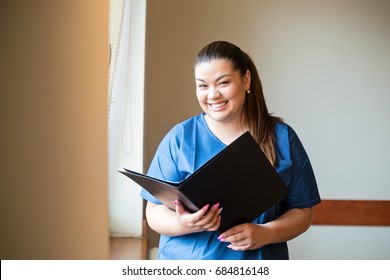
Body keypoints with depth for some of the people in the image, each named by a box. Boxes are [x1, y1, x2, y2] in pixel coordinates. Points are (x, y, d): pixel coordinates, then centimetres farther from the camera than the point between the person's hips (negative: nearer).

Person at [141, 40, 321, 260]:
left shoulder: (282, 137, -3)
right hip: (186, 263, 0)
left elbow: (303, 212, -1)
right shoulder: (180, 137, -4)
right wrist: (183, 224, -24)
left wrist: (265, 233, -19)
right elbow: (154, 212, -4)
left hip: (258, 265, 1)